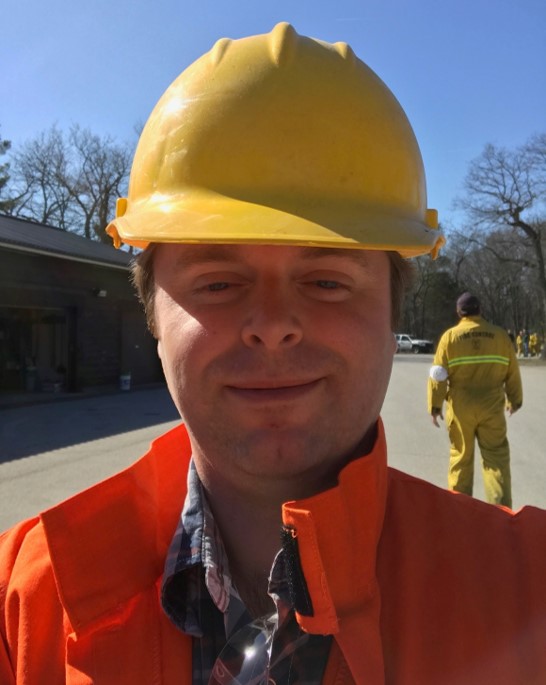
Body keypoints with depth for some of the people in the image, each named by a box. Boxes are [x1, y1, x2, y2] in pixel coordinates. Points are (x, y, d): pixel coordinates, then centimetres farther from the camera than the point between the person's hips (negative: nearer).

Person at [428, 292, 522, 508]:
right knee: (496, 457, 6)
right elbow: (513, 372, 6)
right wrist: (515, 399, 19)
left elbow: (438, 374, -5)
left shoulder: (450, 336, -2)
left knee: (461, 456, 12)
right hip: (492, 406, 0)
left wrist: (435, 405, 2)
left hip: (460, 408, 0)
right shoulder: (500, 335, 3)